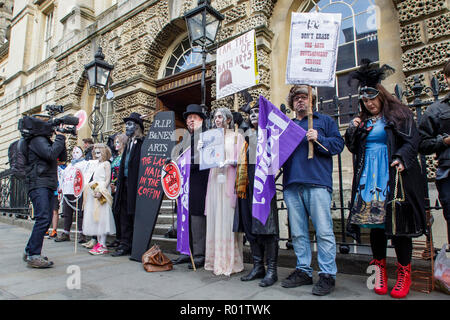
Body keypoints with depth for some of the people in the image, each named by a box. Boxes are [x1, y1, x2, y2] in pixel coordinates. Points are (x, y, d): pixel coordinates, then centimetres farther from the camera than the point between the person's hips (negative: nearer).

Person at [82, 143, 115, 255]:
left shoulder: (106, 164, -4)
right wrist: (93, 190, 8)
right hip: (94, 192, 8)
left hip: (103, 192, -8)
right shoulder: (97, 164, 19)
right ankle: (98, 242, 14)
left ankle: (103, 246, -7)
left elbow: (107, 180, -12)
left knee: (102, 217, -10)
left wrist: (101, 191, -21)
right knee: (95, 217, 8)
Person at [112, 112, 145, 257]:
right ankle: (125, 245, 19)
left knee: (135, 216, -2)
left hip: (136, 184, -8)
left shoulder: (143, 143, -7)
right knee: (124, 216, 11)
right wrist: (118, 184, 16)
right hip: (125, 184, 9)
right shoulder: (129, 144, 20)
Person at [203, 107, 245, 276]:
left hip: (229, 181, -4)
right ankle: (216, 260, 11)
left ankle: (229, 262, 1)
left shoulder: (236, 137, 7)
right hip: (214, 181, 5)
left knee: (228, 219, -7)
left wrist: (231, 162, -18)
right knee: (214, 219, 2)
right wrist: (201, 150, 0)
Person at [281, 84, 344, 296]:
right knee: (298, 232, 7)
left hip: (317, 183, -4)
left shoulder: (324, 121, 15)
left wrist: (318, 139, -12)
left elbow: (338, 144, 3)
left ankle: (328, 274, 5)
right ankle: (303, 271, 17)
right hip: (291, 184, 4)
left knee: (324, 230, -5)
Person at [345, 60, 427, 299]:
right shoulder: (362, 121, 18)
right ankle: (380, 268, 17)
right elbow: (353, 149, 17)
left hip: (393, 176, -4)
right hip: (369, 178, 4)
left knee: (397, 221, -3)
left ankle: (404, 272, 11)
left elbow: (412, 140, -3)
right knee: (374, 220, 4)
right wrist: (352, 131, 0)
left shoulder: (398, 114, 6)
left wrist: (402, 158, -19)